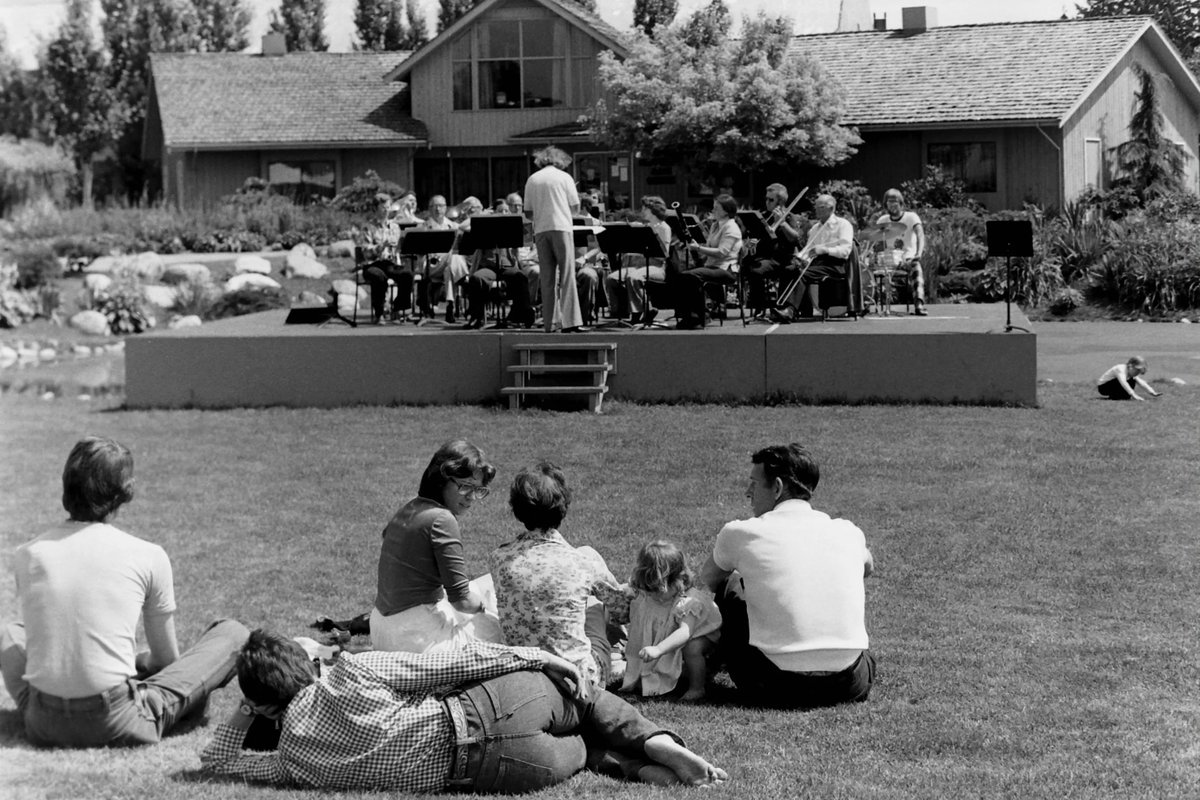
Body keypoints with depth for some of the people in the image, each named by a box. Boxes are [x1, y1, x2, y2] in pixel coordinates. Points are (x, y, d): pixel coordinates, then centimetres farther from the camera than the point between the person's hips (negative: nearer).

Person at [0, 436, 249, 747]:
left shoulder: (27, 555, 2)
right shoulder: (149, 556, -5)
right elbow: (167, 659, 6)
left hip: (44, 726, 5)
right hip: (117, 725, -4)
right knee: (233, 633, 8)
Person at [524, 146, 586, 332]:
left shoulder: (532, 180, 9)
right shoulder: (564, 177, 2)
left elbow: (528, 213, 7)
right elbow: (575, 208, 2)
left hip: (541, 231, 3)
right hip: (561, 228, -3)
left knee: (547, 279, 7)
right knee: (567, 276, -4)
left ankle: (549, 322, 4)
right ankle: (570, 320, -12)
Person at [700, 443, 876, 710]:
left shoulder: (741, 533, -1)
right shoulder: (847, 532, 6)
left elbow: (707, 580, 21)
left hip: (776, 689, -2)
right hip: (849, 687, 2)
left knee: (728, 589, 20)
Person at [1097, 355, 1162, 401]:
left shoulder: (1132, 372, -1)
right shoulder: (1120, 369, -30)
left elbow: (1141, 383, -5)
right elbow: (1123, 383, -44)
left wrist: (1153, 392, -16)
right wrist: (1133, 395, -52)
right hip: (1102, 387, -9)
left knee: (1132, 381, -5)